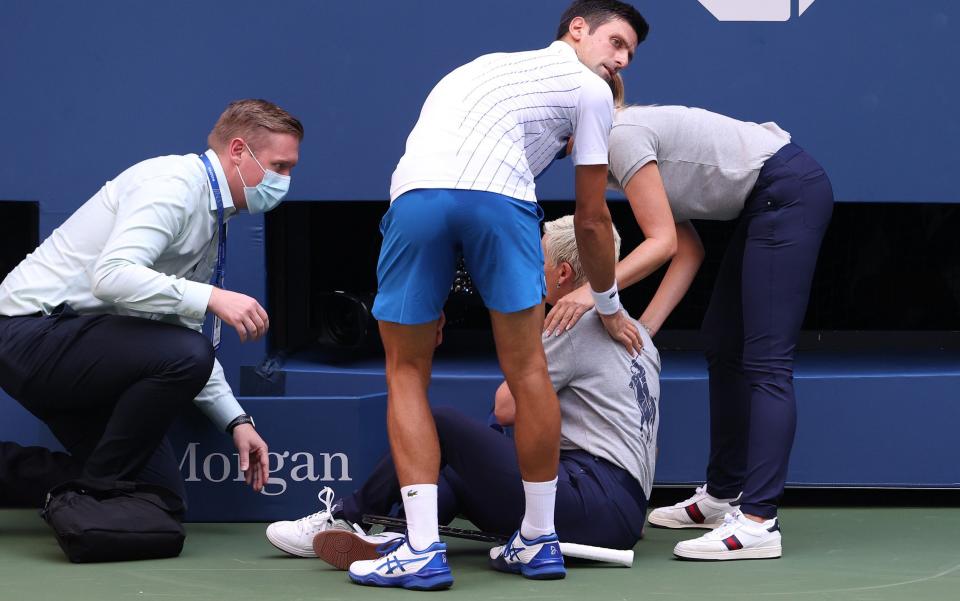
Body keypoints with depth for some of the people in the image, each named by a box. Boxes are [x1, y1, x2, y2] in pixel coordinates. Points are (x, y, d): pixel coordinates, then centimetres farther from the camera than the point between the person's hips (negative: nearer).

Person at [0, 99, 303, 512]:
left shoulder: (211, 219, 13)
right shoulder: (175, 184, -16)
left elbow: (187, 335, 18)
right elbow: (111, 275, -31)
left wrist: (236, 420, 9)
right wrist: (212, 298, -35)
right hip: (34, 331, -10)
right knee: (185, 354, -31)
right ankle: (94, 492, -15)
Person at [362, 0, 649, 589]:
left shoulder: (491, 65, 41)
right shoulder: (589, 90, 24)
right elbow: (592, 220, 24)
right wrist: (610, 308, 39)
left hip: (415, 190, 4)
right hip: (498, 194, -4)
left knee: (407, 374, 12)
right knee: (527, 369, 8)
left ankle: (424, 552, 3)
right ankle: (539, 543, 19)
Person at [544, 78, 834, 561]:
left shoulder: (622, 136, -14)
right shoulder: (628, 142, 14)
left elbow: (663, 241, -19)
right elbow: (688, 249, 9)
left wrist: (595, 292, -27)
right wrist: (644, 327, 3)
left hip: (791, 190, -11)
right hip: (766, 201, 11)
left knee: (765, 360, -16)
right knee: (723, 347, 16)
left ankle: (757, 521, -22)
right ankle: (723, 495, 25)